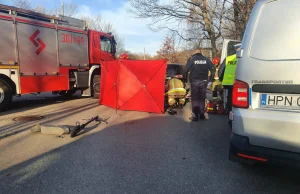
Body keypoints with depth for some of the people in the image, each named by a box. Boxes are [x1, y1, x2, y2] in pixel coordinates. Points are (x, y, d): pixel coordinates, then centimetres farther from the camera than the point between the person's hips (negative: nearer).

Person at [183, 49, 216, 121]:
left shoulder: (191, 59, 0)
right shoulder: (206, 59, 8)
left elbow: (186, 70, -9)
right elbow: (213, 69, 4)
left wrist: (185, 80, 0)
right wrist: (210, 80, 8)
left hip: (194, 82, -2)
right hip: (203, 82, 3)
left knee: (194, 99, 4)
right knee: (202, 98, 13)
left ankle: (195, 115, 2)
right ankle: (202, 114, 17)